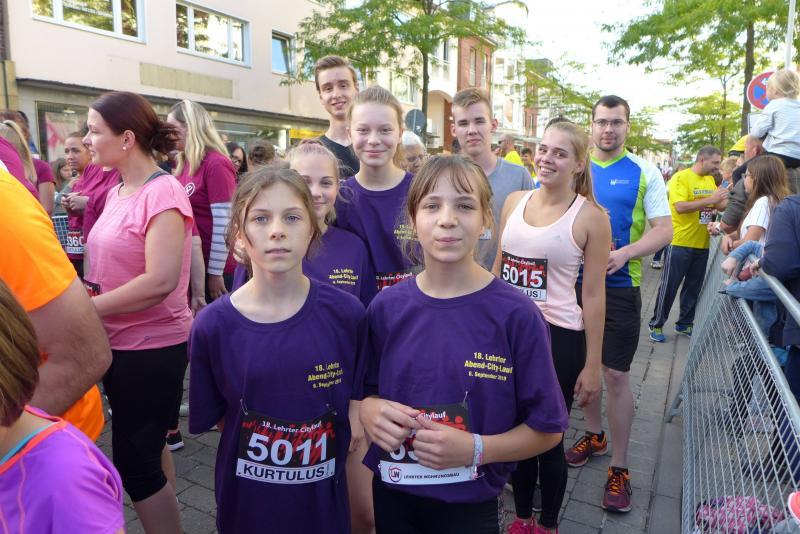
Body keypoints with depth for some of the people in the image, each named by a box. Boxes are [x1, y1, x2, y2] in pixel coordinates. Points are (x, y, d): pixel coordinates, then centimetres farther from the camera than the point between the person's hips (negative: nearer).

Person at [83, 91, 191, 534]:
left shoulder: (163, 191, -17)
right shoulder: (117, 192, 9)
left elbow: (160, 281, -25)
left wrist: (86, 307, -17)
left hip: (152, 348, -8)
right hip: (118, 343, 8)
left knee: (135, 463, 0)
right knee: (147, 450, 21)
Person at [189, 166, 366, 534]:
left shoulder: (345, 313, -15)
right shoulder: (213, 325, -14)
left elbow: (359, 400, -2)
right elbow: (213, 418, 0)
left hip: (324, 498, 0)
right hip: (246, 501, 0)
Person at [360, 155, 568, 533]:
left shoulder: (516, 314, -16)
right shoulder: (386, 308, -8)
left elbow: (546, 429, -8)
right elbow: (366, 391, 6)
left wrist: (475, 449, -22)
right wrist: (370, 410, -16)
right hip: (392, 495, 3)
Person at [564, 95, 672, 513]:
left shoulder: (644, 173, -2)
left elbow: (663, 230, -6)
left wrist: (624, 253, -24)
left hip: (620, 287, -3)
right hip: (576, 282, 3)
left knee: (615, 375, -1)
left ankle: (619, 467, 13)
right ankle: (593, 434, 37)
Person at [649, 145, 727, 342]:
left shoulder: (710, 180, 10)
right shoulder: (681, 178, -12)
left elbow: (719, 206, 14)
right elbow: (680, 207, -24)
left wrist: (730, 200, -7)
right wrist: (710, 200, -25)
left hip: (702, 244, 7)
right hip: (680, 243, -7)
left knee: (694, 287, 14)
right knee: (669, 286, 0)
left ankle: (684, 323, 27)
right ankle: (656, 324, 11)